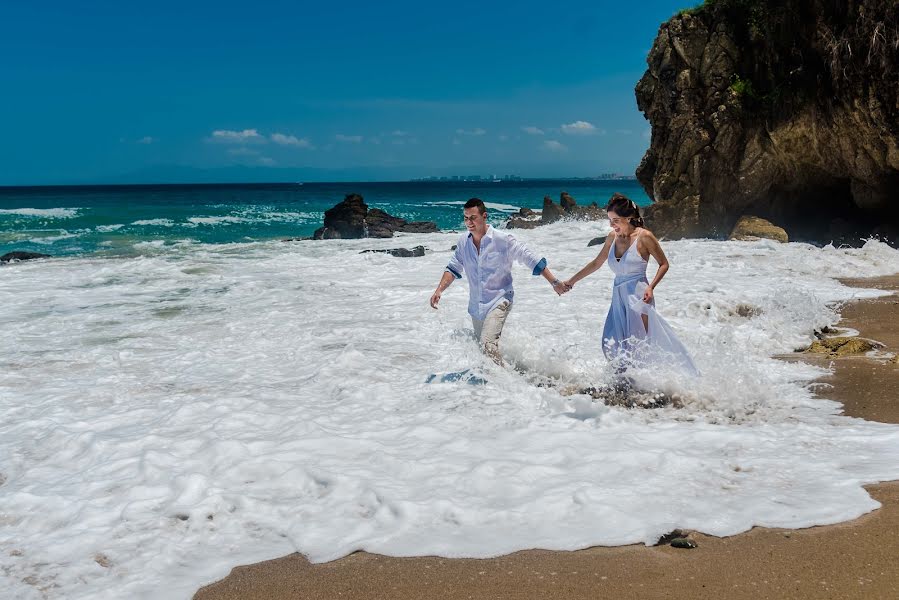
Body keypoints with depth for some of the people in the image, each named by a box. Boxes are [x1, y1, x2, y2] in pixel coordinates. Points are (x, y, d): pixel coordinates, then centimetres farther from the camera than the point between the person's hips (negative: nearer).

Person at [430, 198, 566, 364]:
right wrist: (438, 291, -4)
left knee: (487, 344, -25)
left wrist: (554, 282, -9)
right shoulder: (463, 241, -1)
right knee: (481, 347, 17)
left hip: (499, 300, -6)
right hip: (476, 305, 6)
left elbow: (531, 260, -9)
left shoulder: (503, 240, -15)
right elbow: (453, 269, 9)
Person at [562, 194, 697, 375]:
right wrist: (572, 281, 26)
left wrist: (651, 287, -14)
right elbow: (597, 263, 23)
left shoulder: (644, 237, -7)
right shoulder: (613, 237, 10)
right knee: (612, 348, -2)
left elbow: (664, 264, 1)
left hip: (638, 296, -6)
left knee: (636, 348, -10)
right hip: (618, 297, 6)